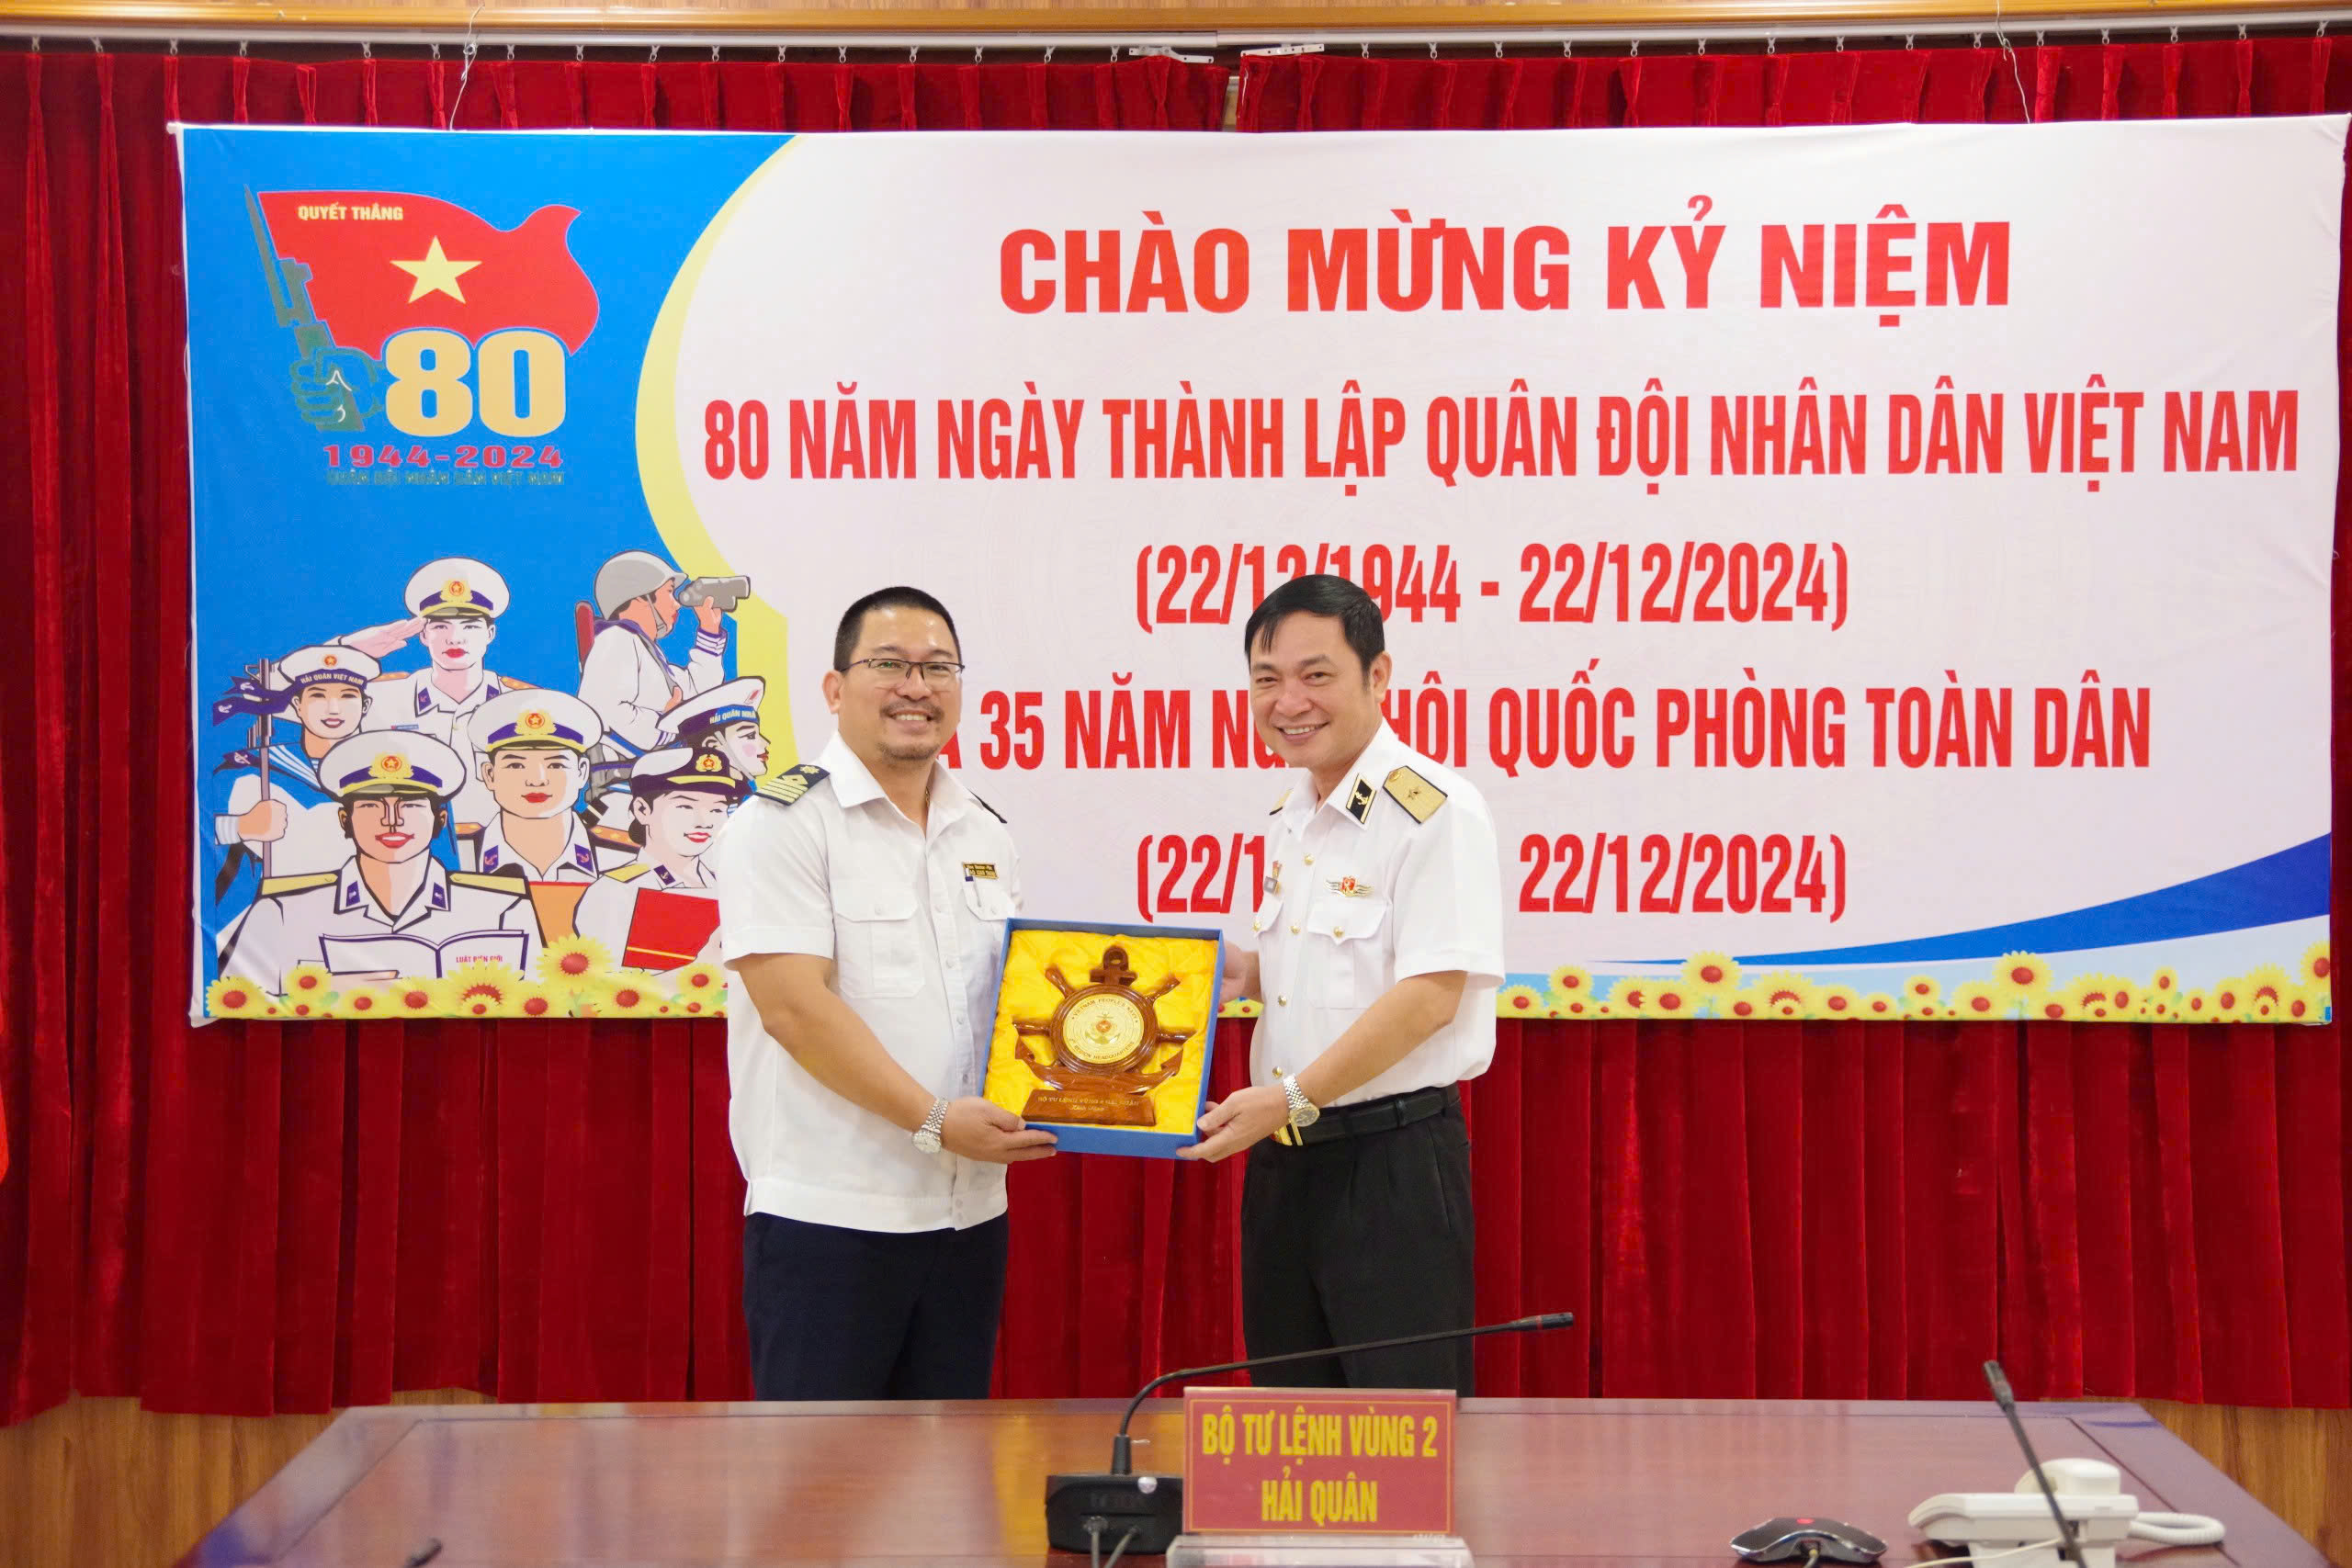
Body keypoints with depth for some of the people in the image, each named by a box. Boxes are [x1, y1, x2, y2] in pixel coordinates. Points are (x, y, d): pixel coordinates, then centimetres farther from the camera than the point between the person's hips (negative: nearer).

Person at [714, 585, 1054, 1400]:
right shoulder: (782, 822, -6)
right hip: (827, 1214, -7)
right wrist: (934, 1119, -20)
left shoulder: (986, 836, 15)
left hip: (969, 1210, 7)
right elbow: (795, 1006, -16)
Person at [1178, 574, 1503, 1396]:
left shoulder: (1432, 810, -14)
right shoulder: (1291, 817, 13)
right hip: (1284, 1157, 8)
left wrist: (1292, 1096, -23)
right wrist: (1242, 972, 6)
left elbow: (1431, 992, -20)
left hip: (1393, 1158, -8)